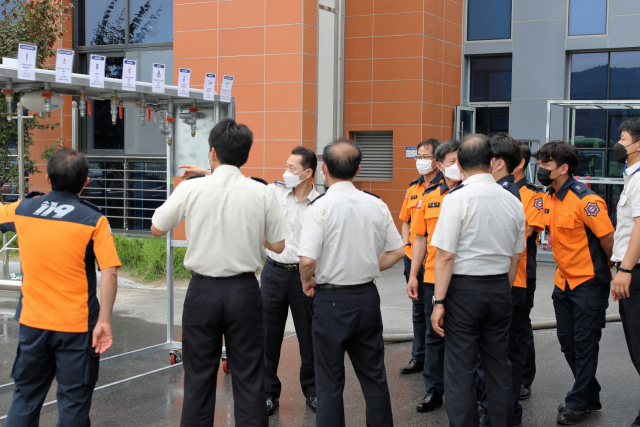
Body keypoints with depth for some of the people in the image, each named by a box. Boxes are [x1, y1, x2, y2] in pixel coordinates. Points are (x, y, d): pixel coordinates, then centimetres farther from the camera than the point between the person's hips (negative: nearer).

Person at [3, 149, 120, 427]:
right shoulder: (94, 220, -10)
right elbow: (109, 273, -16)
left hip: (32, 322, 3)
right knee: (74, 402, 8)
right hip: (76, 326, -3)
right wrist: (104, 321, -13)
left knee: (26, 397, 18)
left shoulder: (23, 209, 1)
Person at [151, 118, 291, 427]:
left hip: (203, 291, 0)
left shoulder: (190, 189, -7)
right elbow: (278, 245, 2)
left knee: (199, 378, 9)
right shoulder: (262, 193, -5)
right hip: (244, 290, 0)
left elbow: (156, 229, 6)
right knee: (248, 379, 7)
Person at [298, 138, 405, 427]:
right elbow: (397, 252, 6)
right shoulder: (377, 205, 0)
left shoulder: (320, 207, -15)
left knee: (330, 382, 7)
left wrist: (307, 281, -2)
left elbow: (307, 260, -22)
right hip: (367, 296, 5)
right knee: (374, 376, 16)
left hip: (331, 299, -4)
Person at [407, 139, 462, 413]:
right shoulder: (428, 196, 6)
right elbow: (420, 238, 11)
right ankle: (434, 390, 23)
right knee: (435, 335, 11)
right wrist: (413, 275, 8)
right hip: (433, 277, 3)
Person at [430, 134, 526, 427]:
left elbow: (446, 255, -16)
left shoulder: (457, 198, -13)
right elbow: (515, 257, 11)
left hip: (464, 287, -6)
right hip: (500, 288, 6)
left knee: (460, 368, 2)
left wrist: (439, 301, -13)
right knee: (498, 362, 16)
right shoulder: (513, 202, 4)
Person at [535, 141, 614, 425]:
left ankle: (578, 403, 13)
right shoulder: (549, 198, 4)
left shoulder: (586, 200, -20)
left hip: (588, 282, -8)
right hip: (563, 281, 8)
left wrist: (606, 270, 0)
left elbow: (608, 239, -14)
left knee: (584, 344, 1)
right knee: (568, 342, 13)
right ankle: (591, 397, 28)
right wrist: (567, 265, 14)